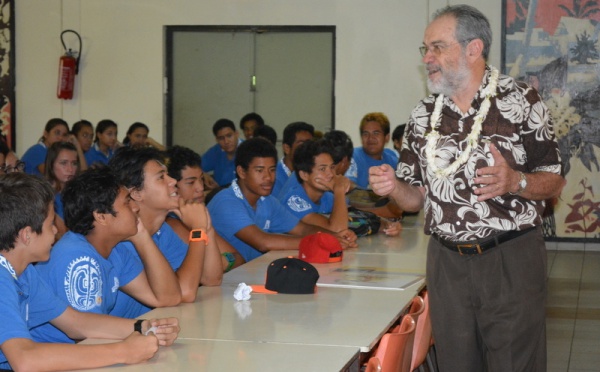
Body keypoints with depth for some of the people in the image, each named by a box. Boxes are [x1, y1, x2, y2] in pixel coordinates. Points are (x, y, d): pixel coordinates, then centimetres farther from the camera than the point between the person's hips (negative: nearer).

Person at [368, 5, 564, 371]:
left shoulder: (521, 101, -6)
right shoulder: (423, 115, 8)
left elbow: (555, 182, -4)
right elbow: (417, 197, 12)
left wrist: (515, 181, -24)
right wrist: (393, 187, -10)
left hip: (511, 260, -4)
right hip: (446, 261, 4)